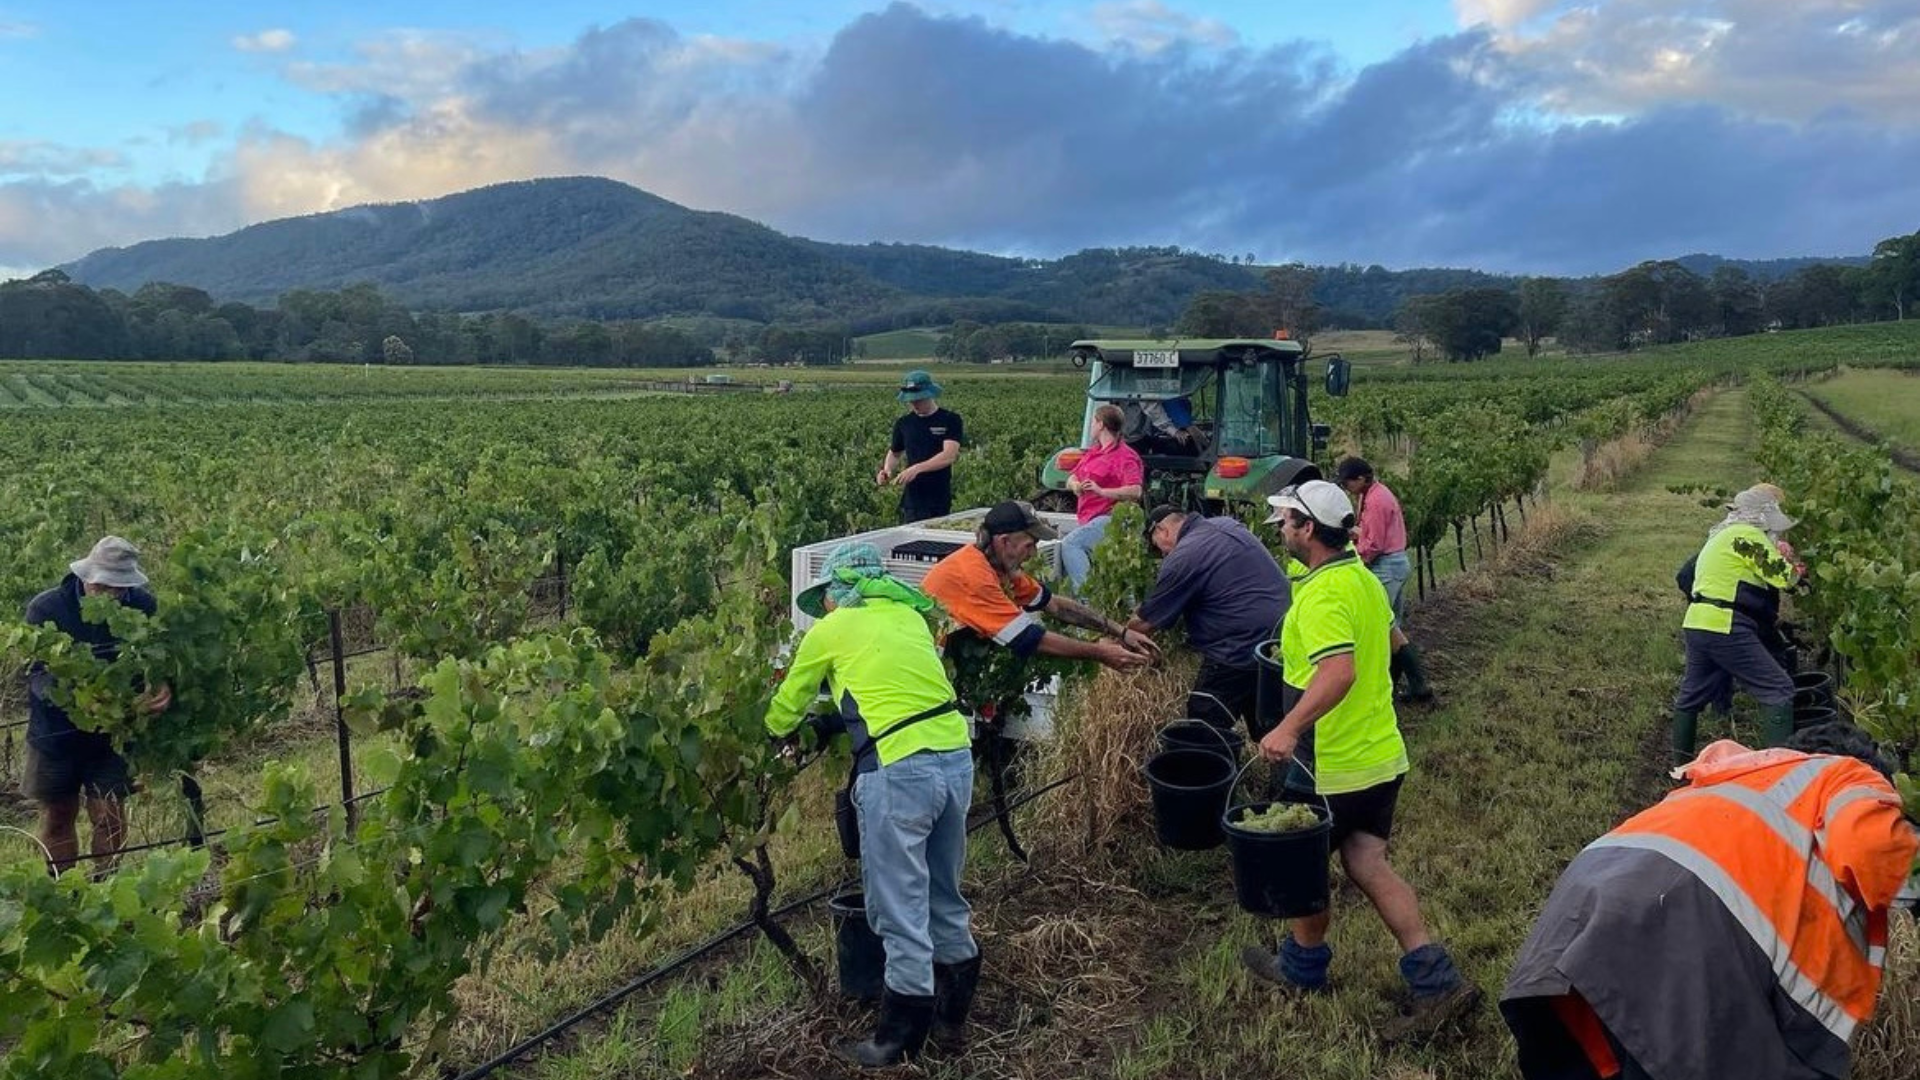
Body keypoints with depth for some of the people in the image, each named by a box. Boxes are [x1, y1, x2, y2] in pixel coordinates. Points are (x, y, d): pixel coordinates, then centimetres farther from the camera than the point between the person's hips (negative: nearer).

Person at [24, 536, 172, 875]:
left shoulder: (143, 606, -14)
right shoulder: (45, 609, -18)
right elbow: (36, 673, -23)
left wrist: (162, 688, -36)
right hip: (56, 732, 0)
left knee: (110, 817, 1)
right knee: (57, 818, 13)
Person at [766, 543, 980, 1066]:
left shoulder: (831, 629, 7)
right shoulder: (910, 615, 20)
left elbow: (786, 707, 20)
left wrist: (778, 732, 43)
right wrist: (836, 719, 41)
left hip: (900, 770, -6)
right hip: (955, 757, 6)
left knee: (901, 909, 5)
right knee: (944, 896, 21)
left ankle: (902, 1037, 16)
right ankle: (952, 1016, 33)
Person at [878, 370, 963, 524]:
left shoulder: (950, 420, -3)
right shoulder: (903, 423, 8)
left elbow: (949, 456, -16)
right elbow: (895, 453, 22)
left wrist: (917, 468, -28)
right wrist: (887, 470, 0)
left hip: (941, 500, -2)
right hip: (912, 499, 2)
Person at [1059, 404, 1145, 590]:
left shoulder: (1125, 456, -8)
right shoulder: (1092, 452, 20)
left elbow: (1135, 491, -21)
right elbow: (1071, 479, 19)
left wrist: (1101, 491, -28)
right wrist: (1075, 485, -6)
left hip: (1109, 517, -9)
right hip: (1088, 518, 9)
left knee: (1070, 543, -27)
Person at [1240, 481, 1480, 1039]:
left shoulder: (1321, 596, -23)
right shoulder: (1364, 579, 7)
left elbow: (1340, 671, -37)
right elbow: (1390, 636, 25)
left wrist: (1288, 728, -44)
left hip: (1334, 765, -8)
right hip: (1382, 756, 9)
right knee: (1368, 865, 10)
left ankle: (1303, 966, 32)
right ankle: (1436, 981, 3)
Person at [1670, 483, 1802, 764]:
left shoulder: (1722, 536, 22)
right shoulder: (1748, 536, -7)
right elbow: (1785, 577, -9)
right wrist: (1788, 557, 13)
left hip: (1696, 625, 10)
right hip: (1725, 629, -10)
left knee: (1692, 694, 18)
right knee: (1778, 690, -5)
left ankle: (1681, 761, 29)